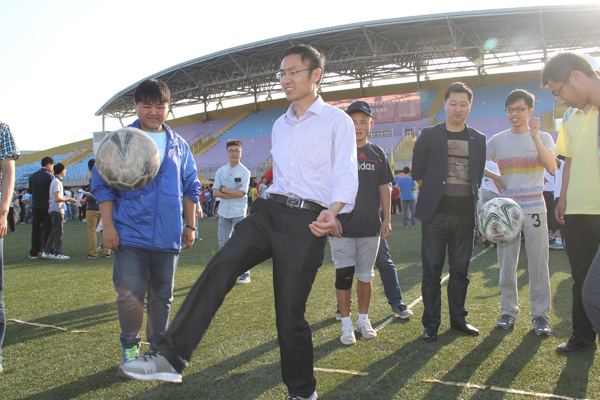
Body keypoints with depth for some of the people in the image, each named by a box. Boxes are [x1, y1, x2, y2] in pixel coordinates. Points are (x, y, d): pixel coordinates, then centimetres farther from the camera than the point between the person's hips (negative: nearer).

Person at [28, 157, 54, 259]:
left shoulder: (32, 176, 7)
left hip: (35, 205, 5)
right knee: (47, 229, 1)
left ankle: (34, 252, 12)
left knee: (36, 229, 10)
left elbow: (30, 189, 13)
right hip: (46, 205, -5)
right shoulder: (50, 176, -11)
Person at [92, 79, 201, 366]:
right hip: (130, 233, -3)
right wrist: (107, 225, -8)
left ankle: (158, 346, 28)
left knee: (162, 296, 11)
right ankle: (130, 345, 16)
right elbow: (102, 184, 0)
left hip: (167, 235, 3)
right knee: (130, 295, -7)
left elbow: (190, 187, 16)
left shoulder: (179, 145, 11)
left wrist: (190, 225, 13)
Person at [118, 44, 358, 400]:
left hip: (306, 221, -6)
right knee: (219, 269, -18)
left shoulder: (337, 121, 0)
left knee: (290, 316, -2)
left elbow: (346, 174, -13)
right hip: (269, 211, 6)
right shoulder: (280, 125, 21)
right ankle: (171, 357, -20)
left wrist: (332, 211, -31)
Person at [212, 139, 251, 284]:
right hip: (224, 211, 5)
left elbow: (241, 193, -15)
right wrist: (233, 193, -11)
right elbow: (215, 192, -1)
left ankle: (245, 273, -1)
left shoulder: (244, 172, -4)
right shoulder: (221, 171, 8)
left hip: (238, 212, -5)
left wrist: (224, 189, -6)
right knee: (223, 243, 8)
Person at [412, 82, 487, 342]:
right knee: (432, 271, 1)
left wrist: (469, 198, 8)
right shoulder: (429, 136, 3)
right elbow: (418, 173, 7)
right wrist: (432, 194, 8)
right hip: (436, 214, -3)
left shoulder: (478, 140, 11)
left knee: (460, 271, 11)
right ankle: (431, 323, 12)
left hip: (465, 215, 3)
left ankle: (458, 318, 25)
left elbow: (478, 177, 16)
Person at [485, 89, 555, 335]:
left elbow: (552, 168, -11)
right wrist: (493, 176, -5)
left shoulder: (543, 138, 4)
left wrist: (534, 137, -16)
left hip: (534, 206, -1)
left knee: (538, 262, -2)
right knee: (506, 262, 4)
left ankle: (540, 314, 8)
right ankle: (509, 310, 16)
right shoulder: (497, 140, 7)